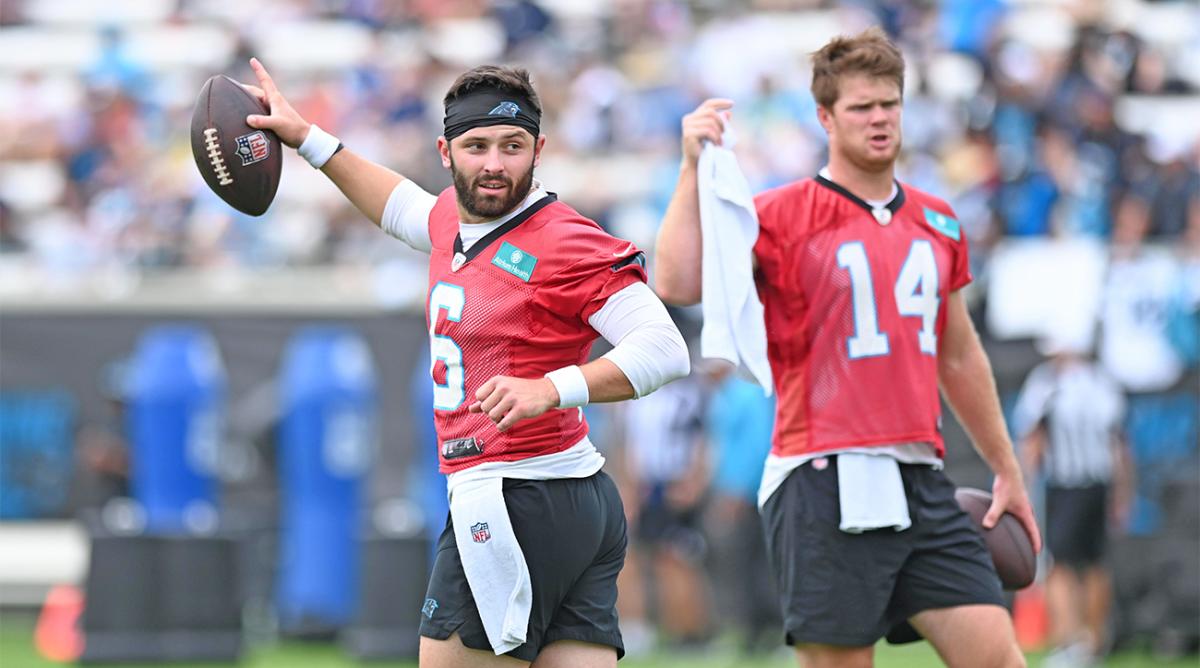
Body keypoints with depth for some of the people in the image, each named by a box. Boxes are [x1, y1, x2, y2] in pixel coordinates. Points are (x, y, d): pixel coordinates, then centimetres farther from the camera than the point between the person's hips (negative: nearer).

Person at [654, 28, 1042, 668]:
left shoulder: (938, 224, 15)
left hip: (922, 487, 5)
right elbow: (677, 283, -18)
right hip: (825, 487, -5)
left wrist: (1006, 470, 29)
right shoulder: (780, 217, -2)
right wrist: (694, 166, -22)